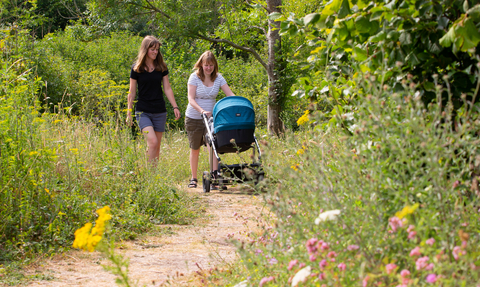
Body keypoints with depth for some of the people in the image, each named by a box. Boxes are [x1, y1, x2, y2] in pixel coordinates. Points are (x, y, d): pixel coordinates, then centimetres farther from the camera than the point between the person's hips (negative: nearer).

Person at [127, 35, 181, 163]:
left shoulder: (161, 67, 5)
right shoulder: (136, 68, -2)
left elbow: (167, 89, 7)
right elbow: (132, 92, 2)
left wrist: (175, 107, -1)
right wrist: (129, 113, 1)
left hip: (159, 112, 3)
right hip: (143, 111, -3)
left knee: (157, 146, 5)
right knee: (152, 141, -20)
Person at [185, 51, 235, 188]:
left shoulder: (218, 78, -1)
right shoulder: (194, 77, -10)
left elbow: (230, 94, -7)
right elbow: (191, 99, -17)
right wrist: (202, 110, -34)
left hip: (211, 117, 1)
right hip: (194, 118, -1)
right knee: (195, 149, 10)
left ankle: (215, 174, -26)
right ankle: (193, 178, 26)